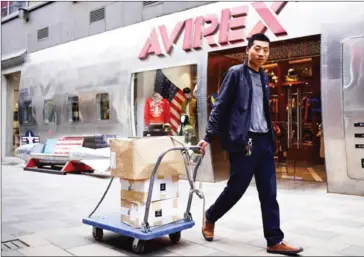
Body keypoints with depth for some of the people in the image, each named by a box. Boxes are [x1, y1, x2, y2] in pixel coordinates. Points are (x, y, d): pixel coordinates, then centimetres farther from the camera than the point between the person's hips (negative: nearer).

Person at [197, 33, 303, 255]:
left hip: (264, 140, 7)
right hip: (243, 140, -6)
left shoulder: (264, 77, 16)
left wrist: (270, 136, 14)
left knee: (269, 193, 5)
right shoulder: (236, 73, -4)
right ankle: (210, 218, 28)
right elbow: (220, 106, -7)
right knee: (236, 188, 2)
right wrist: (209, 136, -10)